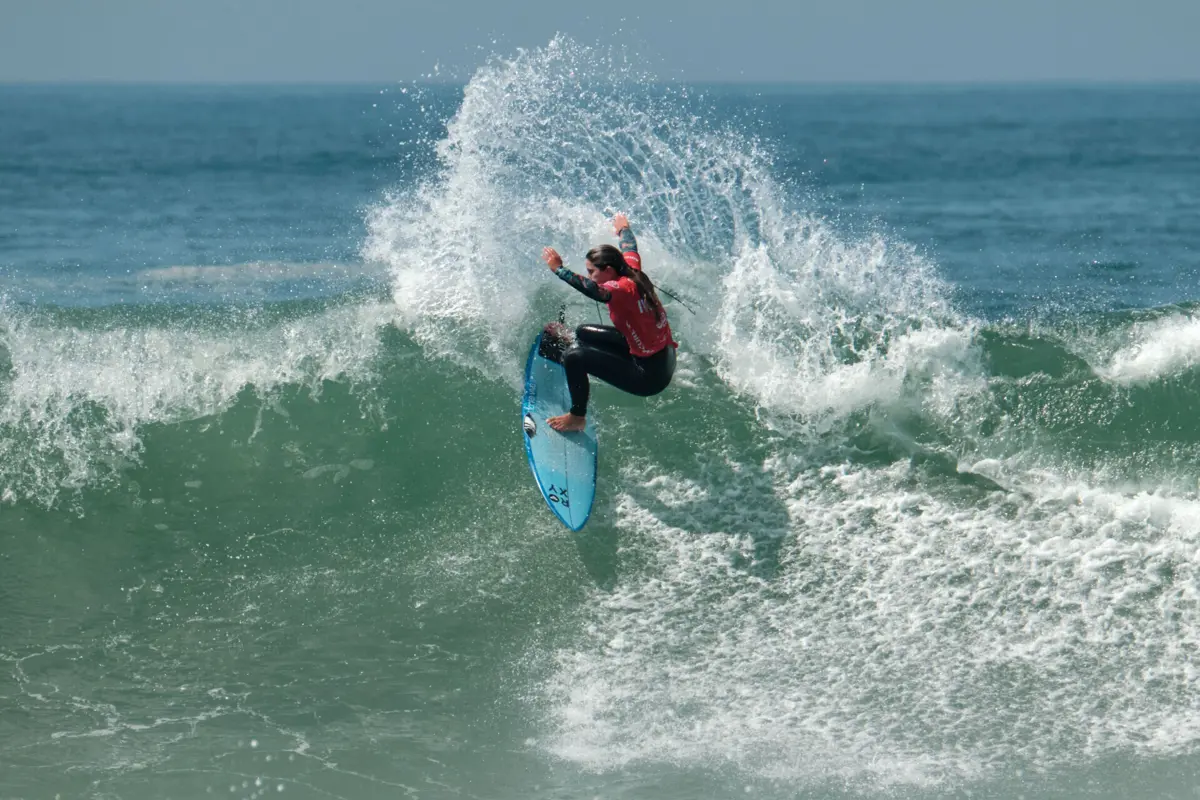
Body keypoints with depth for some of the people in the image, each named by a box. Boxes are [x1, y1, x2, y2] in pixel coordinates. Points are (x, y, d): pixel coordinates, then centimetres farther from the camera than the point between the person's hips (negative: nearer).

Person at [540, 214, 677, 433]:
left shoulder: (623, 288, -26)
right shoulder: (632, 272, -1)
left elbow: (593, 289, -49)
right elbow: (629, 248, 23)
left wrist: (558, 269, -42)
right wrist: (623, 229, 44)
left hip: (650, 377, -10)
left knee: (574, 357, -15)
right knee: (584, 333, 23)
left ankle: (577, 418, 2)